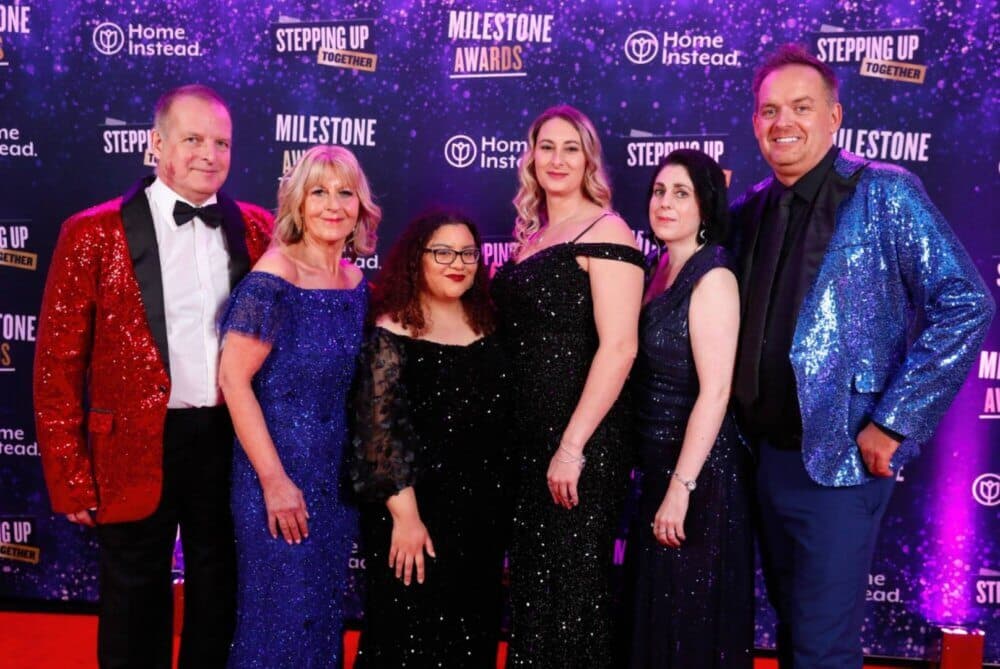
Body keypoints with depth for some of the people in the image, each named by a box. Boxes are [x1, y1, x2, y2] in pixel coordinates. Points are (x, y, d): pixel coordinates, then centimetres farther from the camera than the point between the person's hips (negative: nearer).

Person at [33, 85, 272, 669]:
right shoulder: (94, 234, -7)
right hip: (138, 448, -2)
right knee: (136, 606, 16)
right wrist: (69, 477, -8)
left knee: (219, 597, 19)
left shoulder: (255, 228, 2)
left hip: (232, 440, 3)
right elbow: (58, 366, -6)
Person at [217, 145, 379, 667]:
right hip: (281, 471, -6)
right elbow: (233, 379, -18)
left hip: (337, 473, 6)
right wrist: (274, 480, -19)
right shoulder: (272, 280, -16)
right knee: (282, 610, 6)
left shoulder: (355, 282, 4)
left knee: (324, 607, 17)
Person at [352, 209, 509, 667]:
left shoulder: (485, 327, 6)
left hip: (483, 513, 6)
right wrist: (404, 514, -19)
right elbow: (381, 429, -15)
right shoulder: (394, 332, -10)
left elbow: (500, 422, 11)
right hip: (417, 514, -5)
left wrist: (500, 506, 10)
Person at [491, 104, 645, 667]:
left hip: (581, 440, -7)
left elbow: (619, 348, -19)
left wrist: (573, 446, -22)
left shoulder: (604, 232, -9)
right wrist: (537, 441, 11)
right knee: (532, 577, 16)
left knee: (572, 582, 3)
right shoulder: (531, 235, 14)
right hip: (527, 436, 8)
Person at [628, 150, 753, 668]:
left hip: (698, 471, -8)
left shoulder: (712, 277, -15)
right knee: (655, 609, 20)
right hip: (658, 463, 8)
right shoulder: (660, 270, 9)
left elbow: (715, 392, -20)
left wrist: (681, 487, -21)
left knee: (690, 618, 6)